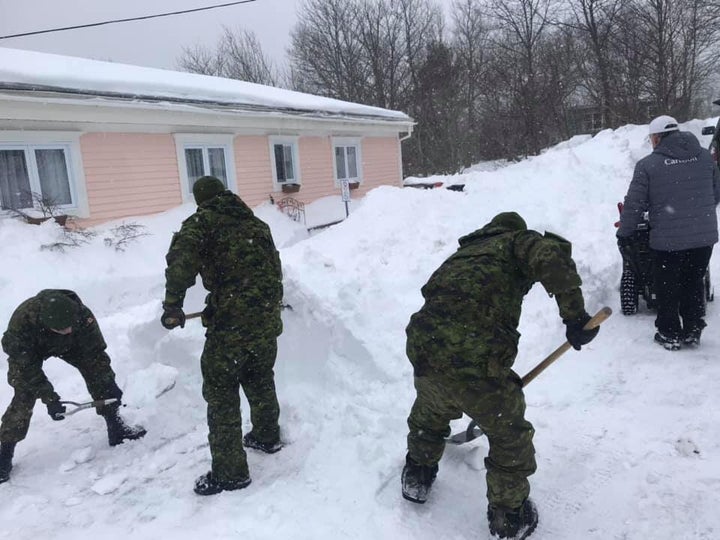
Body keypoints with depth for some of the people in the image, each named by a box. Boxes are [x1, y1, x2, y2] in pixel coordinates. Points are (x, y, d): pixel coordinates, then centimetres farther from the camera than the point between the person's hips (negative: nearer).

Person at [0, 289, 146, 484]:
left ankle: (116, 427, -1)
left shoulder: (81, 314, -38)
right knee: (24, 396, -15)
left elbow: (95, 351, -25)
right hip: (26, 351, -2)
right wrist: (49, 398, -35)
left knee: (97, 370, -12)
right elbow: (28, 368, -33)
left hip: (71, 344, 2)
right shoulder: (21, 322, -42)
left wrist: (108, 384, -26)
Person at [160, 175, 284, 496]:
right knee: (261, 380, 26)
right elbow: (275, 269, 24)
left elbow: (182, 259, -20)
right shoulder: (256, 223, 18)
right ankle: (267, 436, 44)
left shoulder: (202, 221, 0)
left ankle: (230, 472, 11)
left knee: (221, 393, 4)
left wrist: (173, 304, -21)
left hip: (230, 321, -7)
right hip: (267, 317, 7)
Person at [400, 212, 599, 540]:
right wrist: (574, 316, -5)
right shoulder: (517, 240, 13)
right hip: (474, 360, -6)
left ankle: (417, 476, 58)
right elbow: (552, 257, -13)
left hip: (422, 349, 6)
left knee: (429, 413, 37)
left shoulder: (465, 252, 31)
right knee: (510, 436, 20)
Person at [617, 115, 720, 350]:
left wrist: (624, 234, 2)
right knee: (694, 284, 19)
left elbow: (634, 204, -9)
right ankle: (692, 332, 26)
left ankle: (670, 335, 20)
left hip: (668, 241, -4)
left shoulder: (647, 165, -10)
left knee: (668, 289, 11)